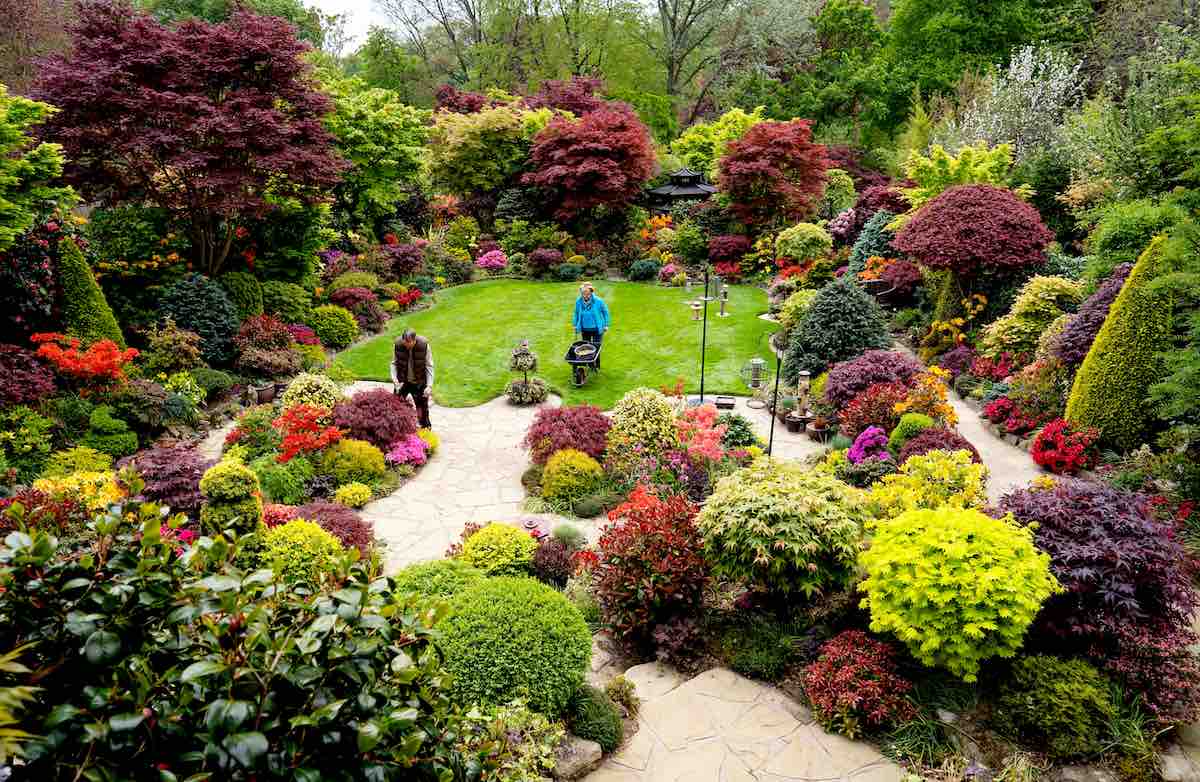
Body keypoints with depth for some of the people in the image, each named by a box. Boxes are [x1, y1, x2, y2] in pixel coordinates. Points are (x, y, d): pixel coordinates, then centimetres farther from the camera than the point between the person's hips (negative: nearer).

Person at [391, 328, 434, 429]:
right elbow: (394, 364, -5)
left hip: (419, 383, -2)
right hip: (402, 382, 2)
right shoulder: (398, 344, -17)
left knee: (422, 408, 9)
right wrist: (394, 379, -20)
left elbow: (429, 366, -15)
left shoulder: (424, 345, -21)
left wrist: (429, 385, -22)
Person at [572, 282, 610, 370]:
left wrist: (606, 326, 0)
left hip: (596, 329, -3)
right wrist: (576, 327, 12)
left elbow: (605, 312, -2)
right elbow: (576, 314, 8)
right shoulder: (578, 301, -9)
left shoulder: (598, 301, -17)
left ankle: (596, 367, 14)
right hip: (585, 329, 3)